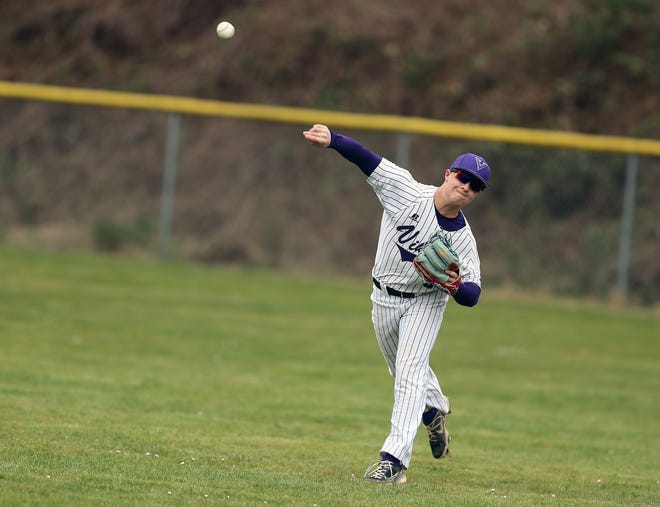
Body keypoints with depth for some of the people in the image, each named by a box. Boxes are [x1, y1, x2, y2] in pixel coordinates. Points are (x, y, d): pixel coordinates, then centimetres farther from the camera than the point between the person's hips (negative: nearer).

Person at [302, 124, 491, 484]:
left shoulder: (463, 239, -21)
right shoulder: (406, 190, -20)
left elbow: (473, 296, -22)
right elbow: (366, 159, -26)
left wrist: (456, 284, -45)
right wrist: (330, 139, -42)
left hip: (426, 301, -3)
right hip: (384, 298, 3)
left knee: (410, 369, -19)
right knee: (403, 370, 21)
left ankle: (395, 458, -25)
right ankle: (435, 409, 53)